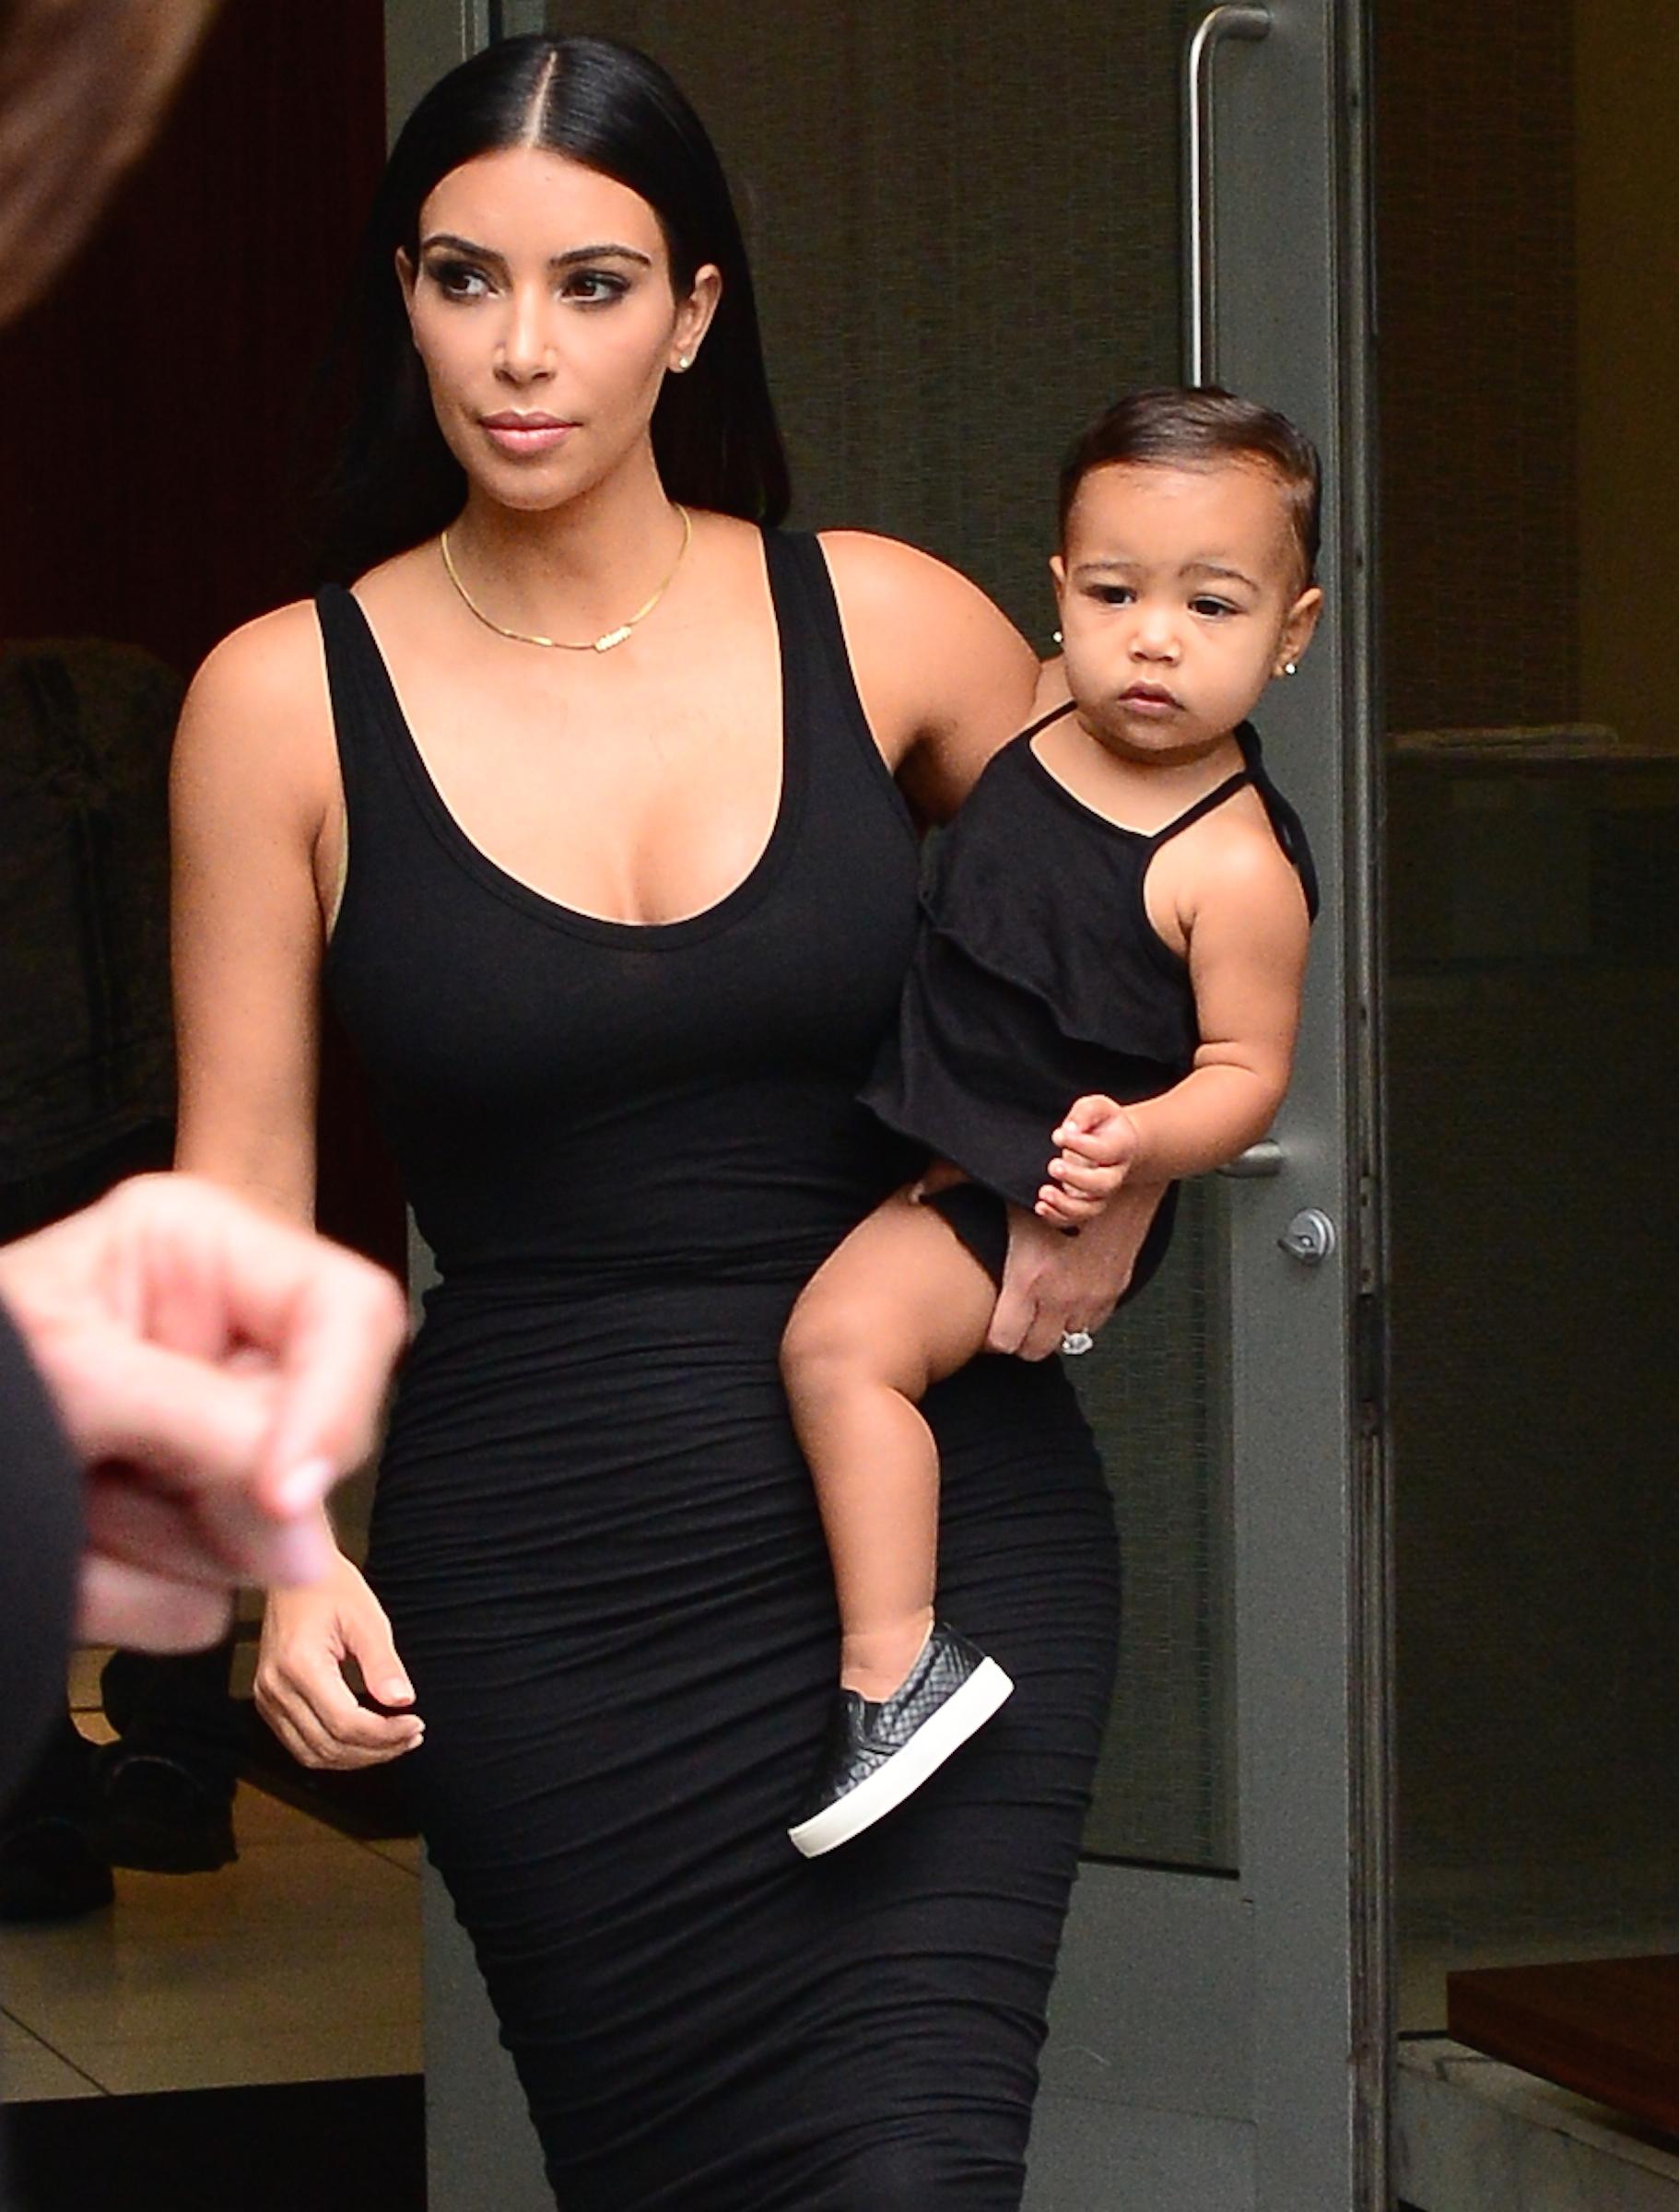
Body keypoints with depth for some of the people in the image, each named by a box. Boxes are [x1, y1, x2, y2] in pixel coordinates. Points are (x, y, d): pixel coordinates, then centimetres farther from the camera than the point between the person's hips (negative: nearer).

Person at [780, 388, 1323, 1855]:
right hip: (932, 1138, 9)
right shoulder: (1031, 735, -1)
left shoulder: (1234, 867, -22)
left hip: (1042, 1191, -9)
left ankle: (898, 1666, -22)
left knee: (846, 1333, -26)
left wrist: (1138, 1143, -32)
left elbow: (1245, 1068, -17)